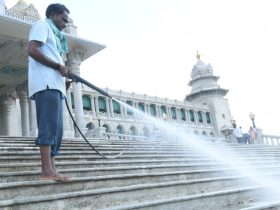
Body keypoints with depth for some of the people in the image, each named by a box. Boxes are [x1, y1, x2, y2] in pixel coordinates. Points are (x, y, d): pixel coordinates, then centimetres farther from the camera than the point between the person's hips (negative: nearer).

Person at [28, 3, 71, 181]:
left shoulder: (56, 36, 33)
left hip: (55, 85, 9)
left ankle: (52, 169, 1)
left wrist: (64, 71, 8)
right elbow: (32, 50, -10)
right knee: (48, 126, -16)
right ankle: (47, 170, -19)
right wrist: (58, 66, -9)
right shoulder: (42, 25, 7)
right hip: (46, 84, -9)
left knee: (56, 128, 2)